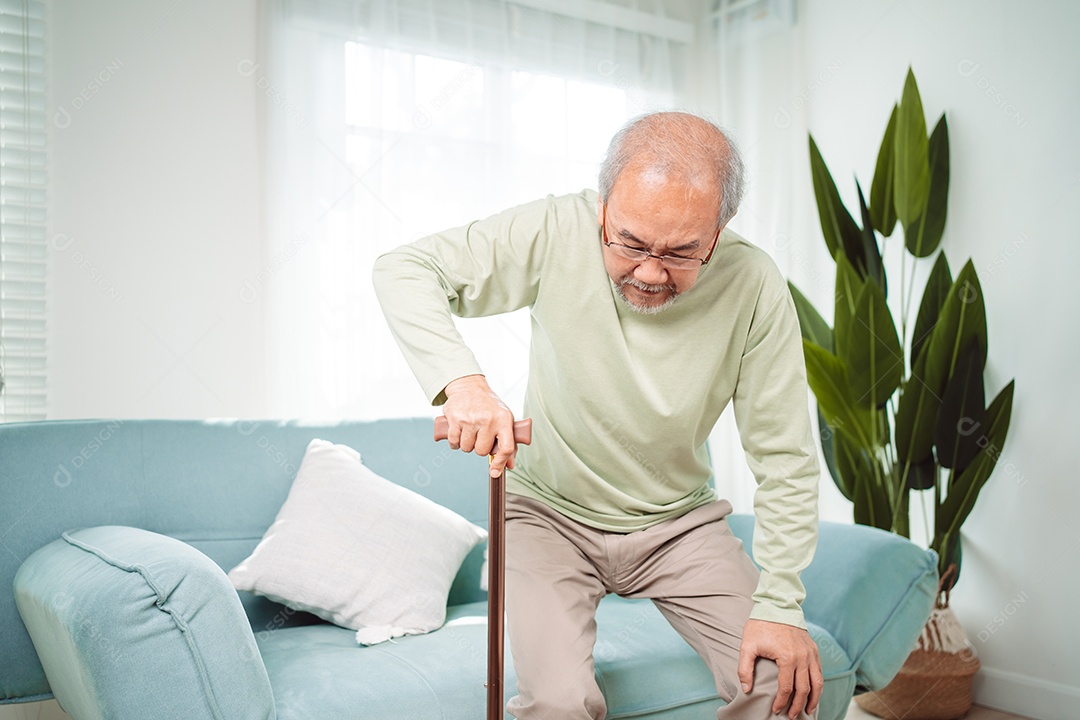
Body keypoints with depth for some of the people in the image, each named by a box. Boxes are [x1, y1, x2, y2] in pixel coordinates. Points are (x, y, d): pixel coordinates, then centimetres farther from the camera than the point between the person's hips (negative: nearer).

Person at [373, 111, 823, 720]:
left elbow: (785, 457, -12)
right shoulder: (557, 234, -20)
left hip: (679, 521, 2)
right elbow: (405, 270, -19)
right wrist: (463, 381, -36)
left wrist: (779, 604, -16)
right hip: (551, 512, -1)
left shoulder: (754, 286, -19)